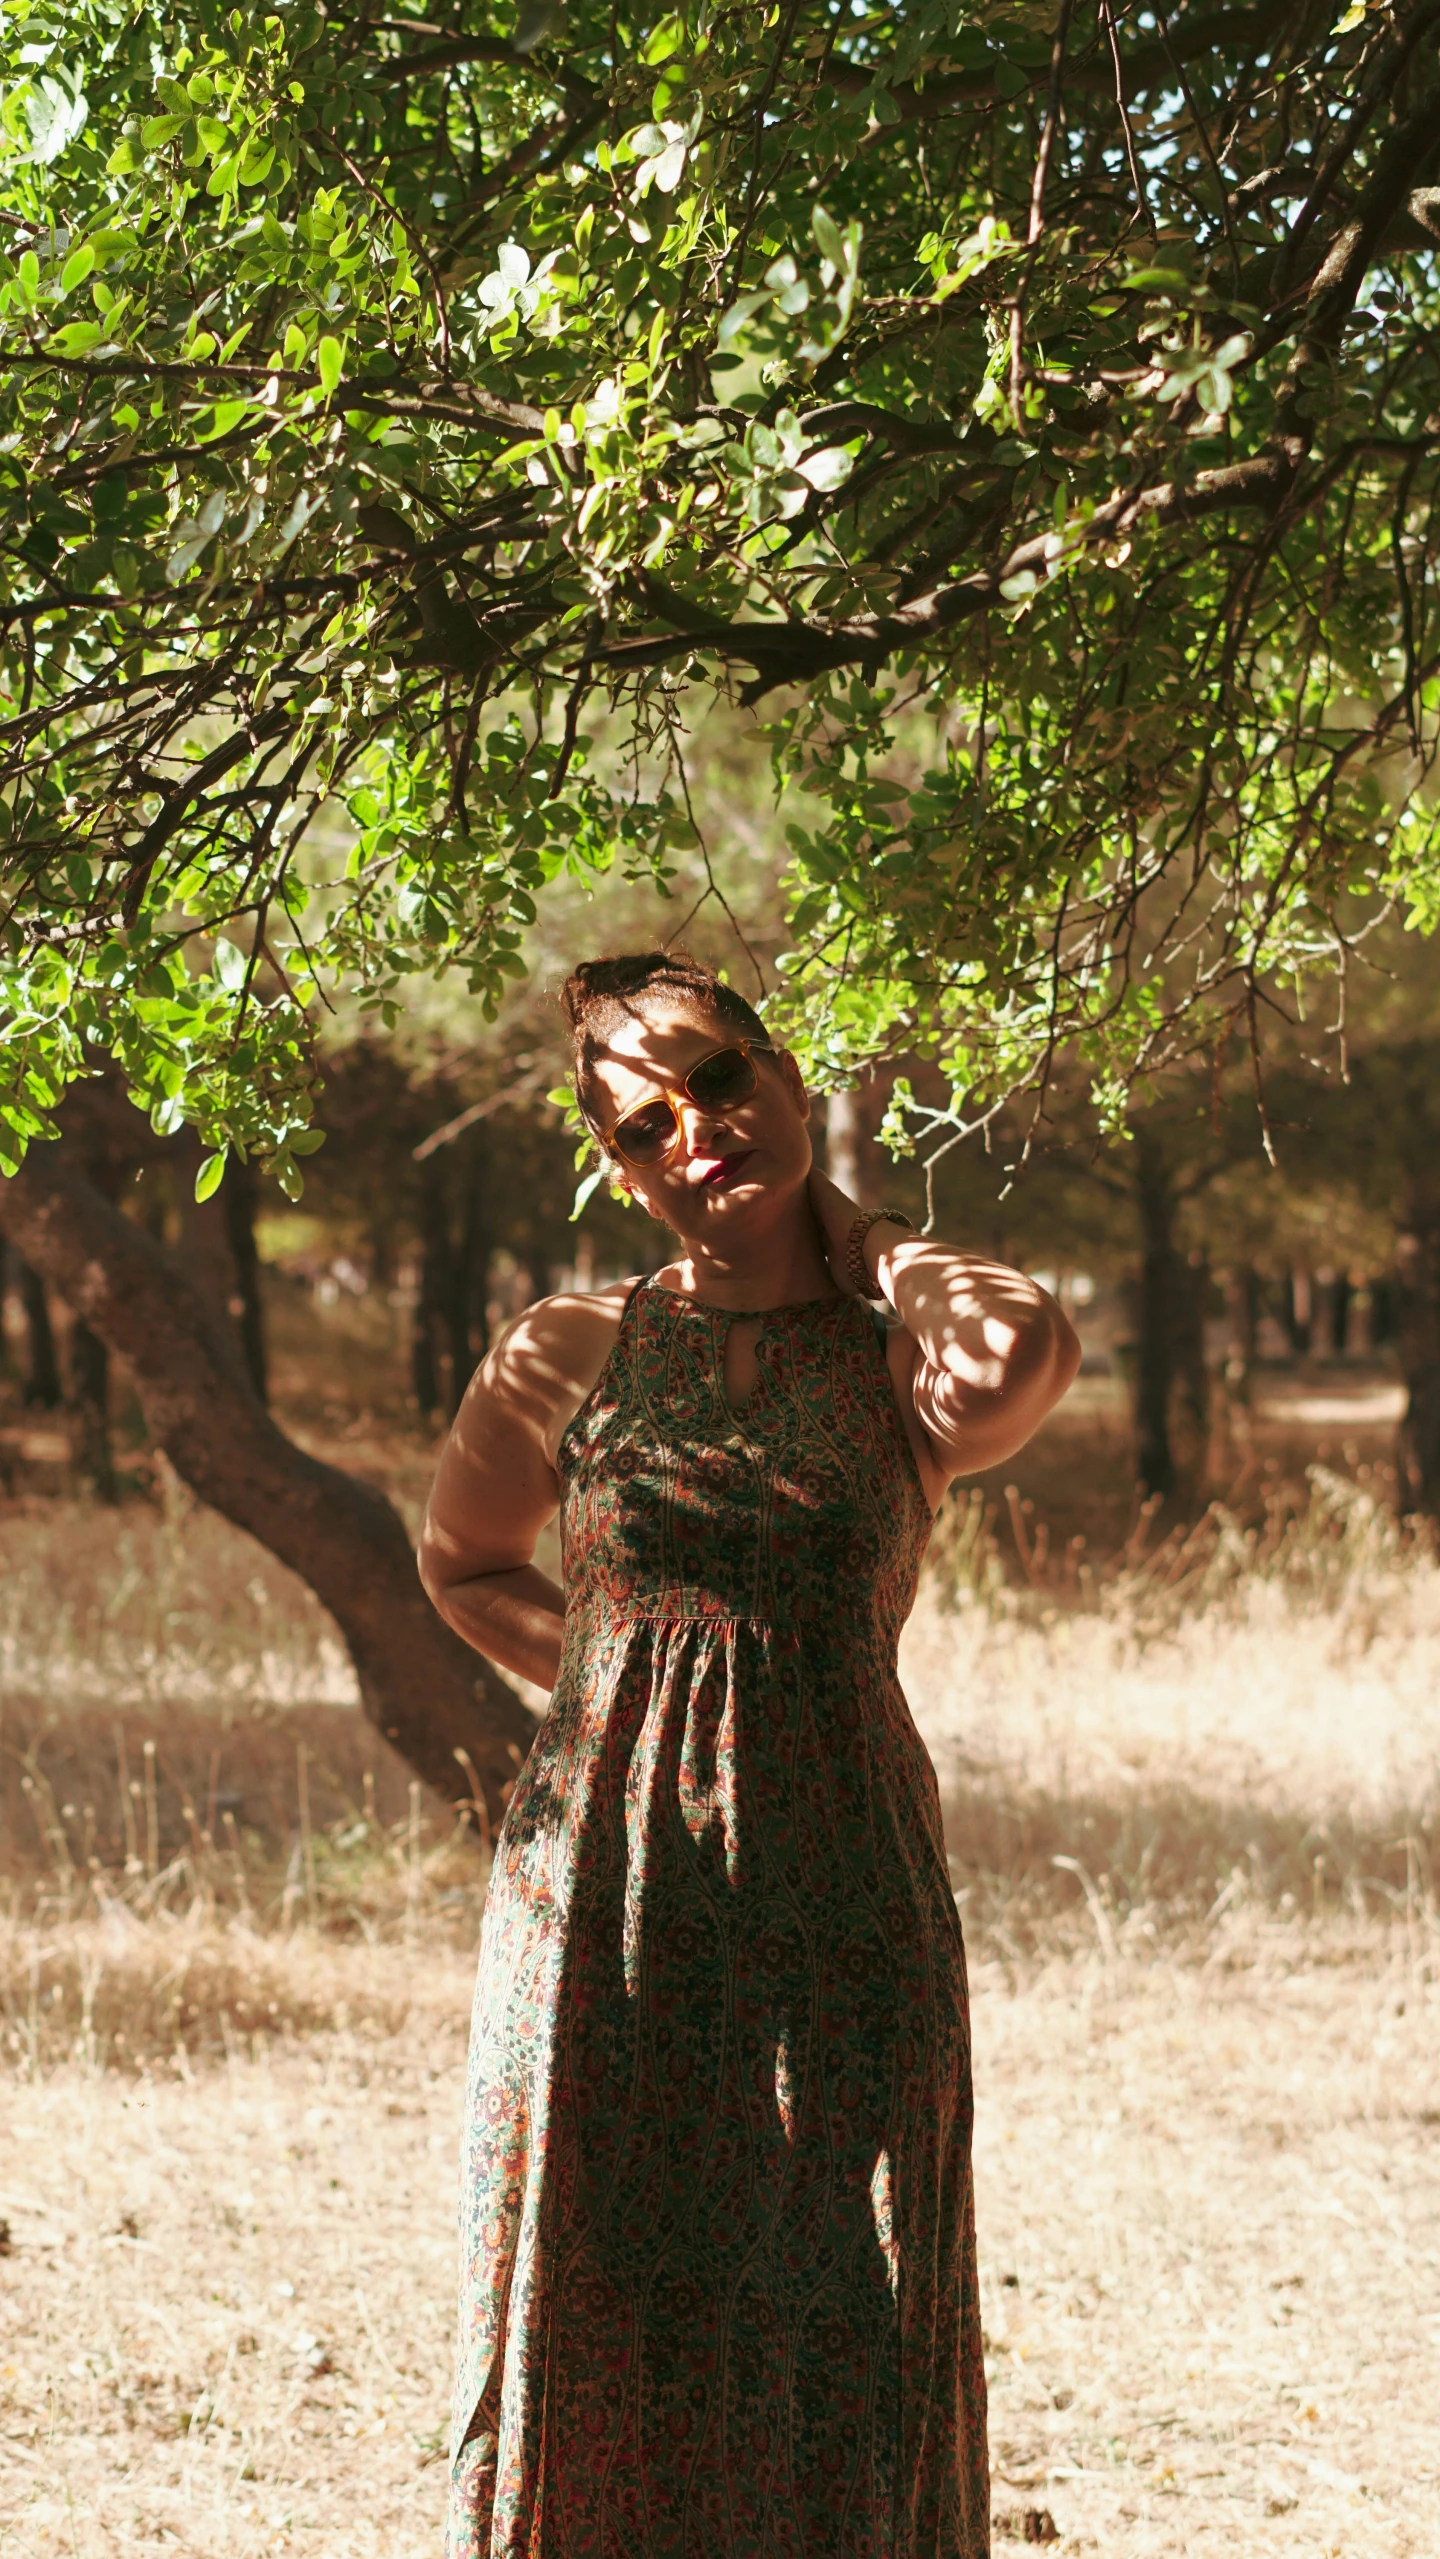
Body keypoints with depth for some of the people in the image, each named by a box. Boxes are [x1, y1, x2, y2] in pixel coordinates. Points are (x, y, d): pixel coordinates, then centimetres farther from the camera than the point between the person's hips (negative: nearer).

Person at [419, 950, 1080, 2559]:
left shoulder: (901, 1374, 1)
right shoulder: (566, 1358, 4)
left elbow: (1023, 1352, -24)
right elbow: (461, 1561, 22)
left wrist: (858, 1237, -5)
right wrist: (622, 1689, 7)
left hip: (845, 1900, -1)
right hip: (604, 1896, 1)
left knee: (838, 2352, 2)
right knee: (593, 2330, 2)